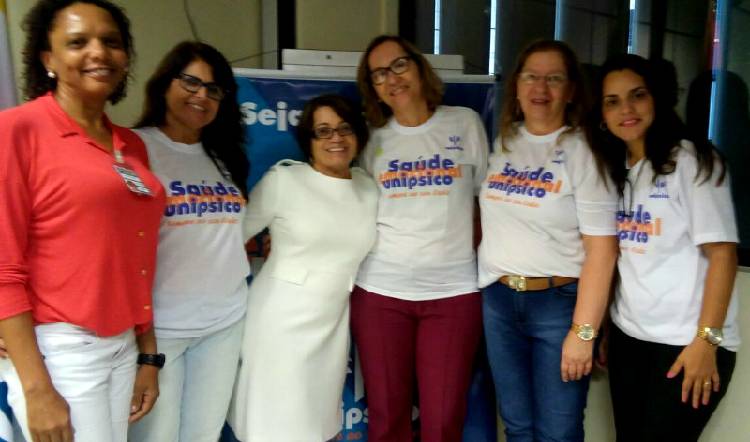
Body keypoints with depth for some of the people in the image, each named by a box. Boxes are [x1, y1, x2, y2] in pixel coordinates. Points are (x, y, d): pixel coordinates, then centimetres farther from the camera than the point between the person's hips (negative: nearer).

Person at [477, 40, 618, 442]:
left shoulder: (582, 152, -9)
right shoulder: (501, 143, 7)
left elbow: (602, 249, -13)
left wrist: (583, 331, -16)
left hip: (559, 303, -4)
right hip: (497, 300, 4)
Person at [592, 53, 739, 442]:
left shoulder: (690, 160, -8)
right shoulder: (613, 169, 9)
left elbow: (722, 253, -12)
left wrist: (707, 339, -16)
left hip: (686, 342, -5)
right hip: (627, 337, 5)